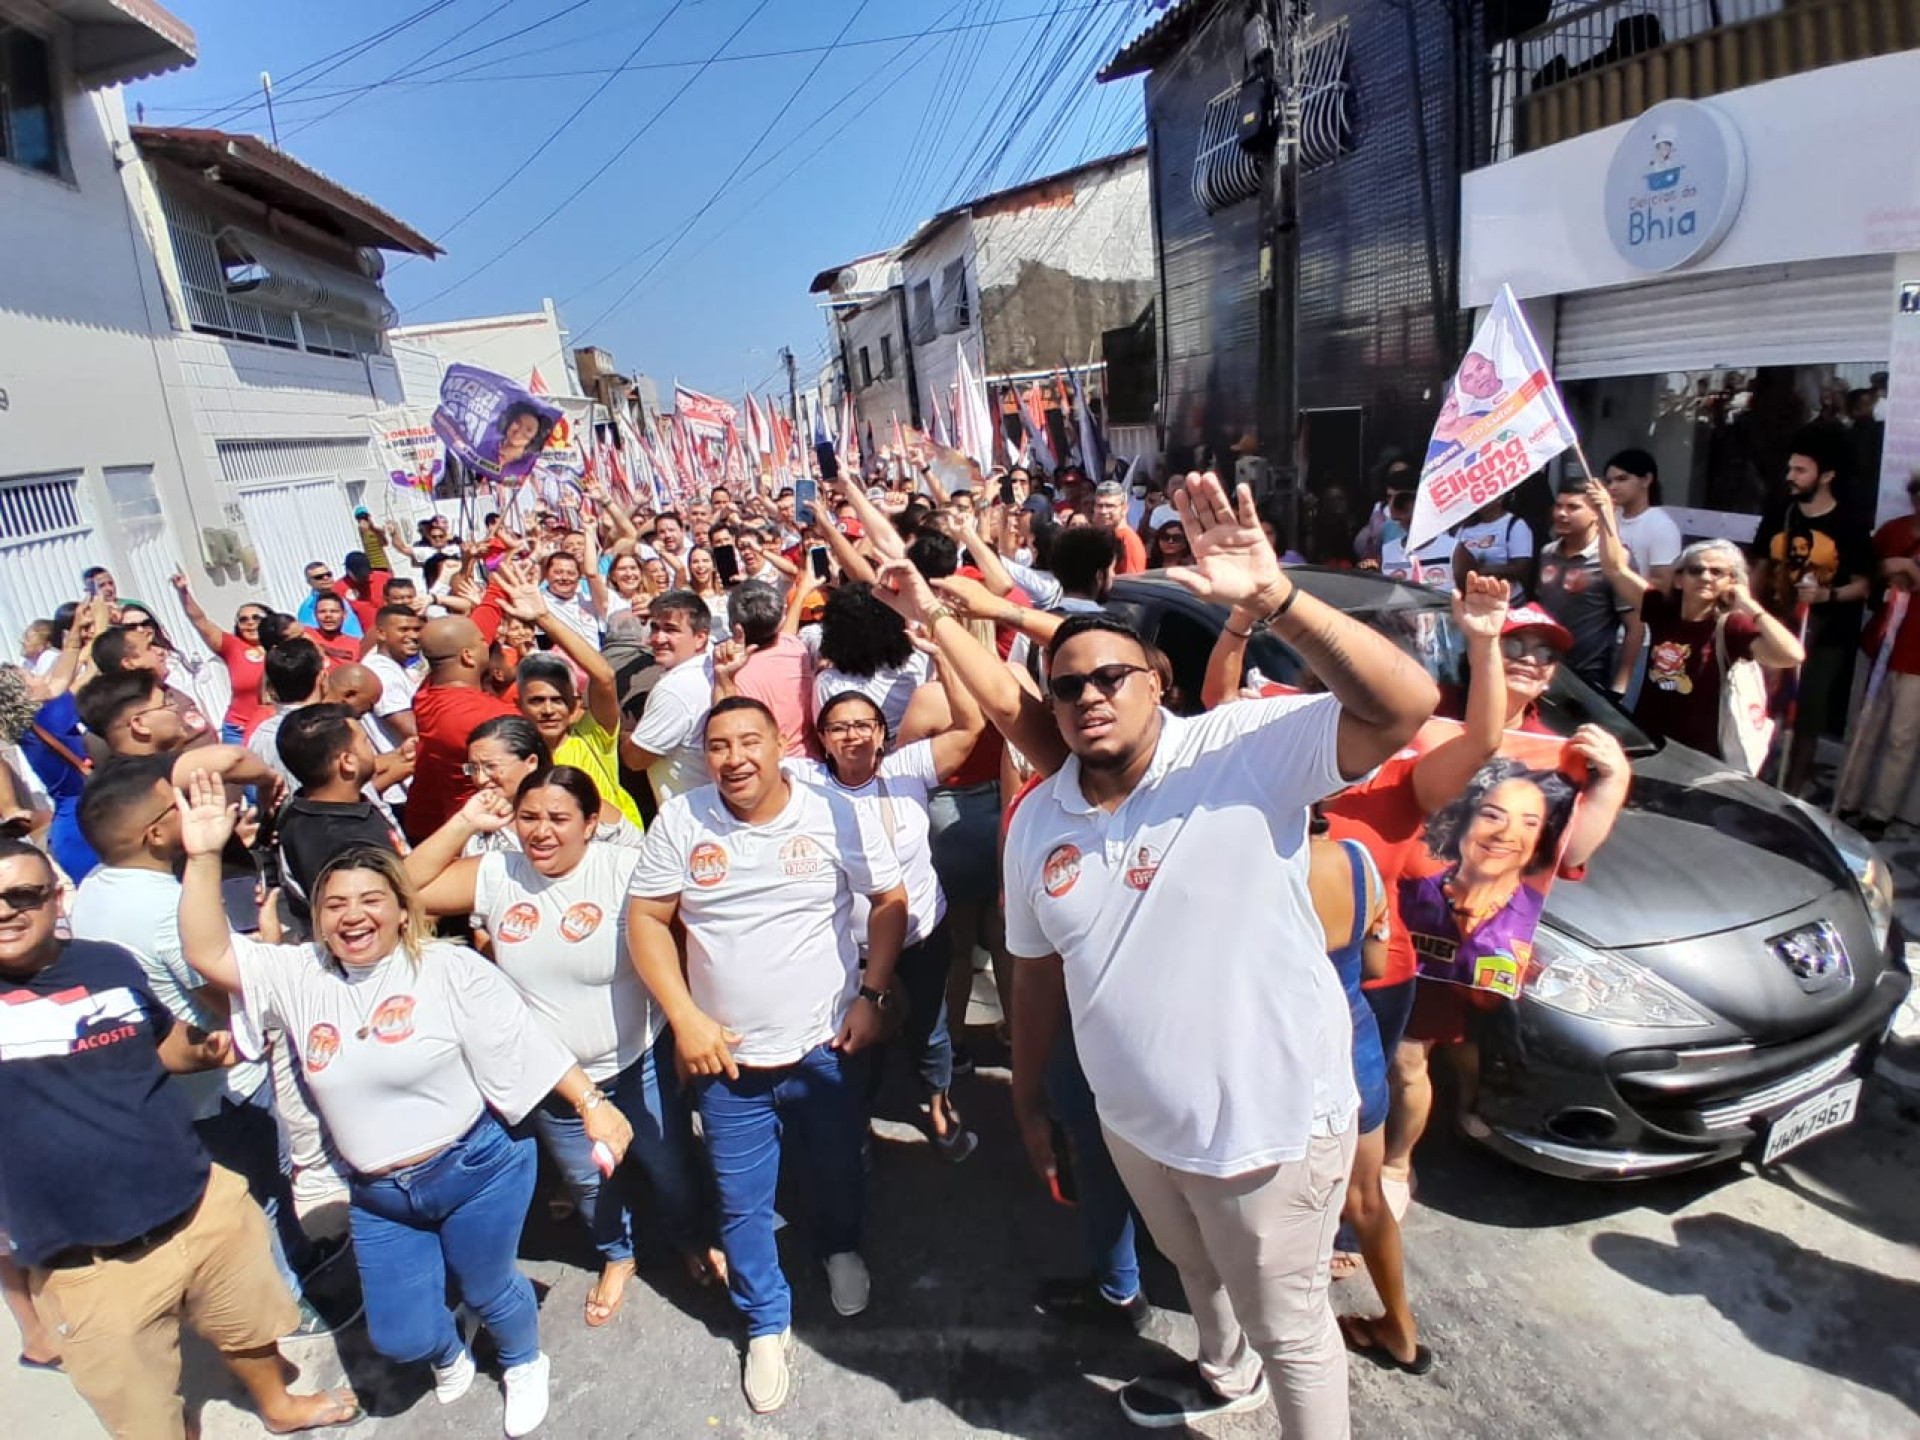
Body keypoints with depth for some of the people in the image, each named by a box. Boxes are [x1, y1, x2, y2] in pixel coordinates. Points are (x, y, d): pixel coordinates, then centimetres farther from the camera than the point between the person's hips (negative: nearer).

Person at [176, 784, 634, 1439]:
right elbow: (207, 954, -10)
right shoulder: (298, 977, -1)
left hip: (476, 1169, -4)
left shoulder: (451, 969, -14)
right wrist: (204, 856, -20)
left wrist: (592, 1104, -16)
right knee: (398, 1336, 14)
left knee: (488, 1289, 15)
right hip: (379, 1195, 4)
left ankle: (525, 1365, 50)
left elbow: (527, 1043, -13)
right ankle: (449, 1352, 52)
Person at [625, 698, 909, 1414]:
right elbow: (647, 919, -3)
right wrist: (684, 1017, -10)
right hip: (727, 1056, 1)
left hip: (826, 1048, 0)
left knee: (838, 1170, 21)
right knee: (742, 1202, 12)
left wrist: (873, 995, -9)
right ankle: (766, 1324, 37)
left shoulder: (835, 815, -11)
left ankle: (841, 1248, 54)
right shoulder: (679, 821, -8)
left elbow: (889, 901, -2)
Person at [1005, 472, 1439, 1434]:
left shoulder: (1246, 750, -23)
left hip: (1272, 1121, -6)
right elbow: (1038, 968, 5)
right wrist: (1028, 1099, 11)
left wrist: (1275, 601, -46)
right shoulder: (1038, 822, -4)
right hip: (1136, 1122, 7)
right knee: (1198, 1273, 34)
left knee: (1289, 1331, 19)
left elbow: (1405, 707, -35)